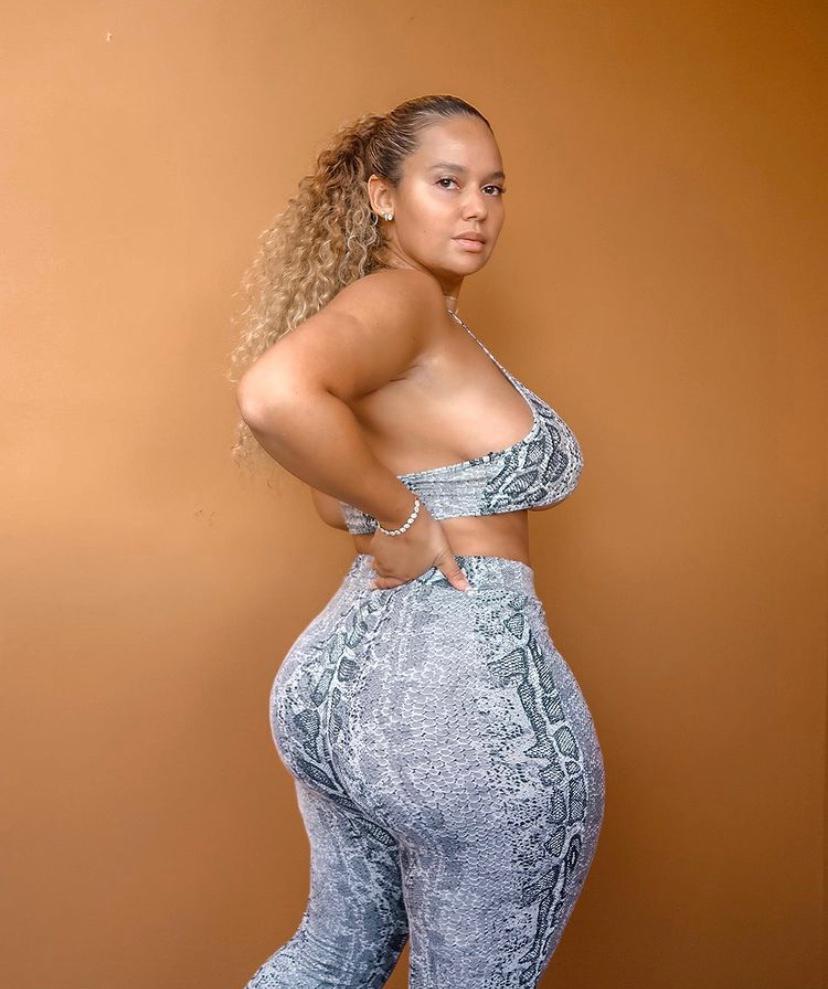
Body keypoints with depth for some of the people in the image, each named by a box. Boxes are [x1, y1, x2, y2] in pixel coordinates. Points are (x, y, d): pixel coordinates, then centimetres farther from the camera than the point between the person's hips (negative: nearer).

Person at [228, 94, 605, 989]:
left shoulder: (419, 313, 16)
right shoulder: (399, 296, -12)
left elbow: (339, 502, 25)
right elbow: (275, 395, -34)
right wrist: (403, 518, -21)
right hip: (467, 689, -10)